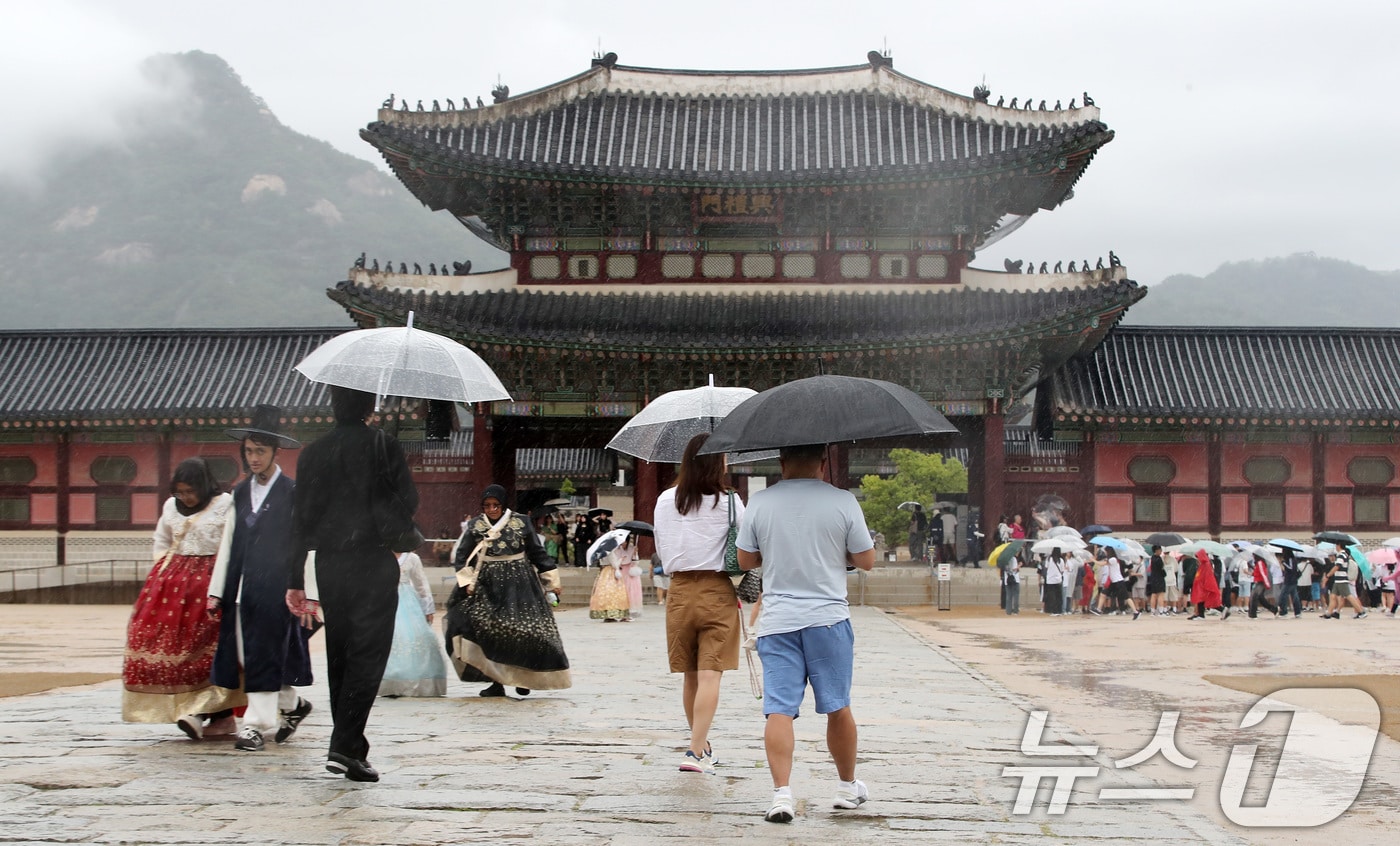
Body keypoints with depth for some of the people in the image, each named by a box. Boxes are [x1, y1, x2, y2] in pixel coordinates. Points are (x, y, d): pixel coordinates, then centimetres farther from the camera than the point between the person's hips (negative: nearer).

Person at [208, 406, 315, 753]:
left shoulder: (292, 493, -4)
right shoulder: (240, 493, 14)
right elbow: (229, 543, 15)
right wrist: (216, 590, 12)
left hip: (275, 588, -6)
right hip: (241, 589, 6)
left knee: (265, 654, -5)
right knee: (247, 656, 8)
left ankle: (256, 724, 1)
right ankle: (292, 704, 27)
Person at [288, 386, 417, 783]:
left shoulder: (313, 452, 6)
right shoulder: (384, 446, -7)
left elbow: (301, 519, 6)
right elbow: (408, 503, -9)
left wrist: (295, 581, 10)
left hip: (329, 567, 5)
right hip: (374, 565, -4)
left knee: (339, 658, 13)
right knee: (368, 657, -2)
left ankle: (350, 747, 18)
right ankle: (346, 747, -12)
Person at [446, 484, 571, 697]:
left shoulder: (521, 523, 2)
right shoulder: (475, 525, 4)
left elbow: (538, 553, 8)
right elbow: (461, 557, 5)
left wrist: (552, 581, 8)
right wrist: (467, 582, -8)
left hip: (519, 583, -1)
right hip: (488, 586, 1)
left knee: (524, 630, -6)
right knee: (490, 632, -6)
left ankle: (523, 677, 9)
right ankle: (496, 681, 0)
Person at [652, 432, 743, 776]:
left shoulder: (666, 500, 2)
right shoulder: (729, 501, -7)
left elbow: (661, 550, 10)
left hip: (680, 592, 3)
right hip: (718, 592, -3)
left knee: (689, 675, 14)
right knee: (710, 675, -4)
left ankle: (701, 744, 26)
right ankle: (696, 752, -12)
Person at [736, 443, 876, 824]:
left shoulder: (759, 503, -1)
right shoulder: (843, 502, -5)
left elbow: (745, 560, 9)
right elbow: (867, 561, 2)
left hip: (776, 621, 1)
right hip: (828, 618, 0)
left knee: (779, 710, -1)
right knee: (838, 706, 13)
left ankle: (782, 792, -12)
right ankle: (848, 786, 27)